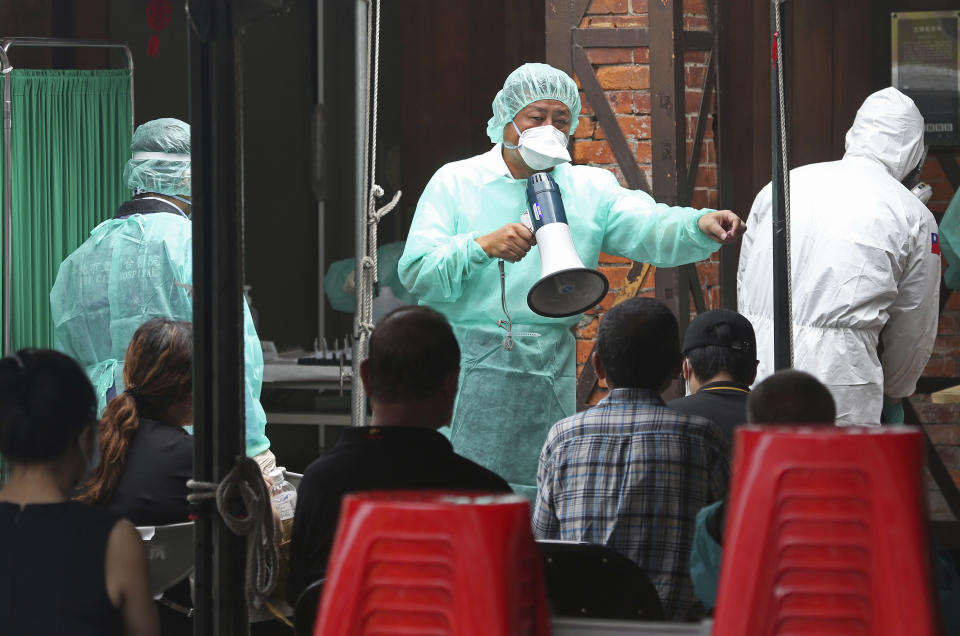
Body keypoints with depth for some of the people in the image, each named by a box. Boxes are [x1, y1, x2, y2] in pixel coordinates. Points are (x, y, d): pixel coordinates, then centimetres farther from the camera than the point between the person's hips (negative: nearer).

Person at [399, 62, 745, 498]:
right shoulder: (455, 182, 5)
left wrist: (700, 226, -27)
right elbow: (416, 273, -3)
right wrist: (481, 247, -18)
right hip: (467, 364, -2)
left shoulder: (589, 189, 11)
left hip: (551, 376, 2)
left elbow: (652, 230, -6)